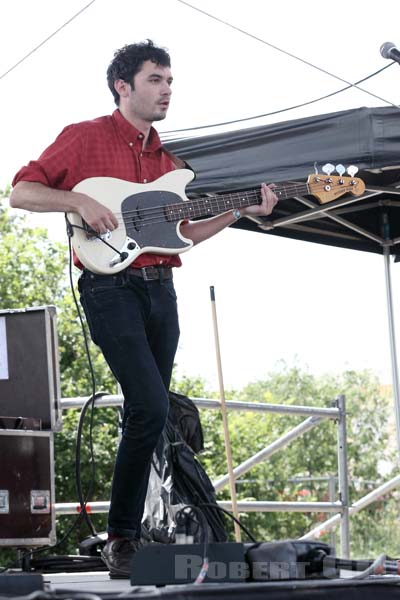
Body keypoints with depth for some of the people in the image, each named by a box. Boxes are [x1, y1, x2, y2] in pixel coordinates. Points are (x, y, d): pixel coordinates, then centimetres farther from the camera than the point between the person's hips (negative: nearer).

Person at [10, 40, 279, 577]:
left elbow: (181, 234, 21)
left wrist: (238, 212, 11)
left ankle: (129, 534, 14)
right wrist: (80, 201, -17)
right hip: (111, 287, -7)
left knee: (148, 415, 7)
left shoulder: (164, 160, 20)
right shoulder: (86, 137, 0)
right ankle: (121, 537, -8)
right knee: (151, 408, -19)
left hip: (161, 289, 7)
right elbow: (21, 192, -3)